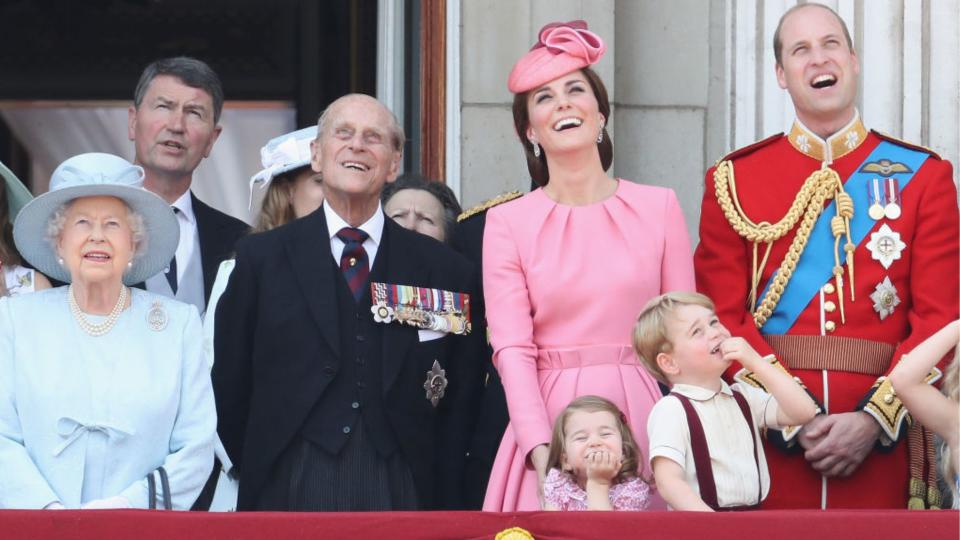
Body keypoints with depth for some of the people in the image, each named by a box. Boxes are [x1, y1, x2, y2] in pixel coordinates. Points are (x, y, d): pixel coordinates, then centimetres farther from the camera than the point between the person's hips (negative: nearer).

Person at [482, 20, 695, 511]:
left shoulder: (659, 207, 6)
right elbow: (512, 347, -4)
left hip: (642, 419, 1)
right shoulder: (507, 223, 4)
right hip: (550, 419, -1)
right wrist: (542, 452, -17)